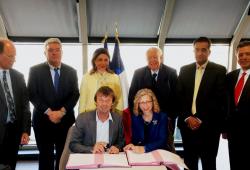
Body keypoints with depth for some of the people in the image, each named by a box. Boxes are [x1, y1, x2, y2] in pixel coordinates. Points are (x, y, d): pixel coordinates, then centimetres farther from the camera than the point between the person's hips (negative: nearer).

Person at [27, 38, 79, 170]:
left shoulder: (71, 71, 8)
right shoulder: (35, 70, 2)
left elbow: (75, 94, 1)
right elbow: (32, 94, -5)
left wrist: (61, 111, -12)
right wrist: (49, 112, -14)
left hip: (66, 120, 2)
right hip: (43, 120, -1)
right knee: (45, 156, 6)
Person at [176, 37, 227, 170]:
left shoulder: (219, 70, -1)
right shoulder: (184, 70, 9)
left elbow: (220, 100, -8)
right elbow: (179, 97, 5)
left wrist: (201, 120, -12)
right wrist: (187, 118, -7)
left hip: (209, 126, -3)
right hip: (187, 124, 3)